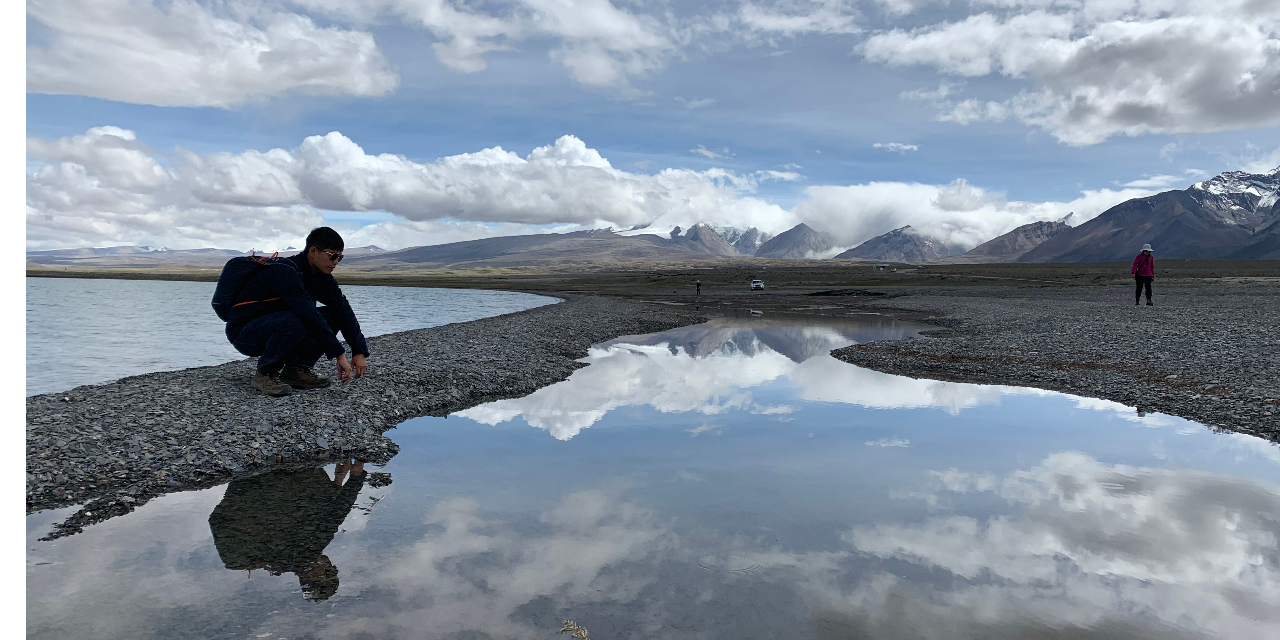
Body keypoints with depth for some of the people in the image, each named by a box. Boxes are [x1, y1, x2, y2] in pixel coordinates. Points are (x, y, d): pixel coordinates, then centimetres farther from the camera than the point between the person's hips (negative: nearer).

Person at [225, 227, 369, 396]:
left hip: (275, 325, 8)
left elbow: (344, 311, -4)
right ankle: (265, 374, -15)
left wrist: (359, 352, -14)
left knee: (333, 316, -8)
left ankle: (296, 369, -2)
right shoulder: (285, 272, -26)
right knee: (293, 321, -37)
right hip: (243, 334, -8)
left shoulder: (321, 277, 0)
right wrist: (339, 355, -36)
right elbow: (309, 314, -34)